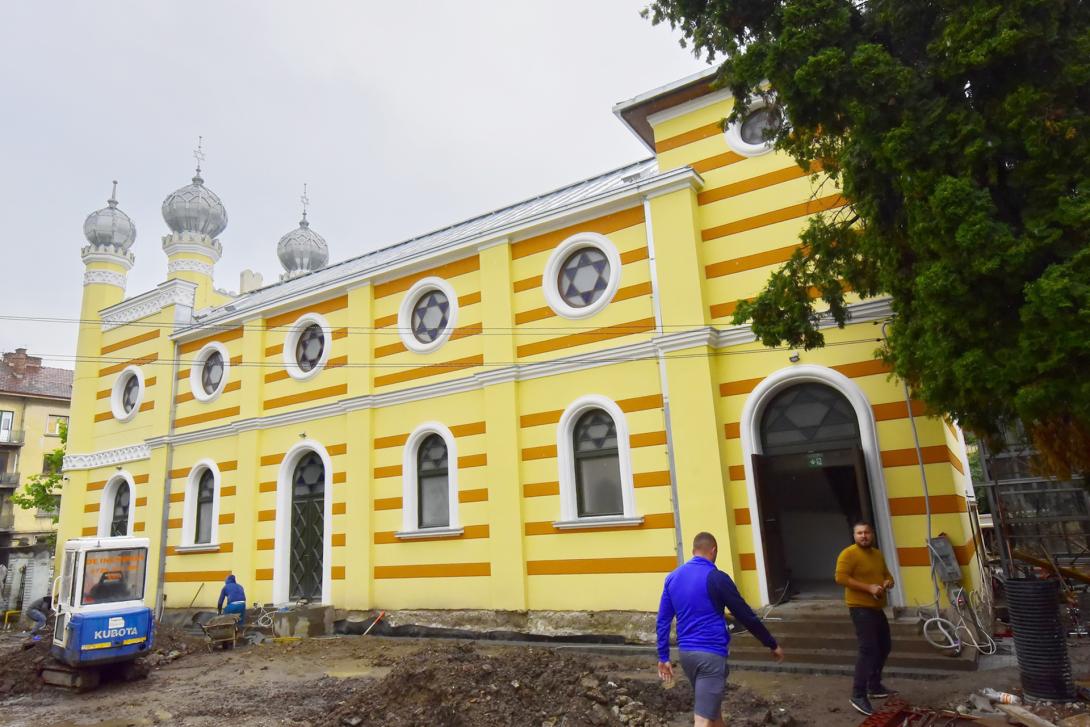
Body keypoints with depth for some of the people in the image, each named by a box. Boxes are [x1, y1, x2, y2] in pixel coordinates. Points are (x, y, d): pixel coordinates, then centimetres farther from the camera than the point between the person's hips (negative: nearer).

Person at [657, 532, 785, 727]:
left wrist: (663, 657, 13)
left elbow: (663, 621, 6)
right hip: (711, 654, -6)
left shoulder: (672, 578, 6)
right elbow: (746, 616, -5)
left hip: (686, 652, 7)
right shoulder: (717, 578, -11)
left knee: (712, 705, 24)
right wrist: (772, 645, 7)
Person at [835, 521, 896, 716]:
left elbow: (887, 574, 24)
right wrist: (868, 587, -25)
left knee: (884, 647, 19)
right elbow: (841, 577, -22)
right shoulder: (848, 554, -13)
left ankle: (874, 687, 33)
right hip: (860, 608, -9)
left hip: (877, 608, 9)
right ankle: (858, 695, -14)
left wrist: (888, 582, -1)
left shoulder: (877, 554, 13)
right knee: (868, 649, -16)